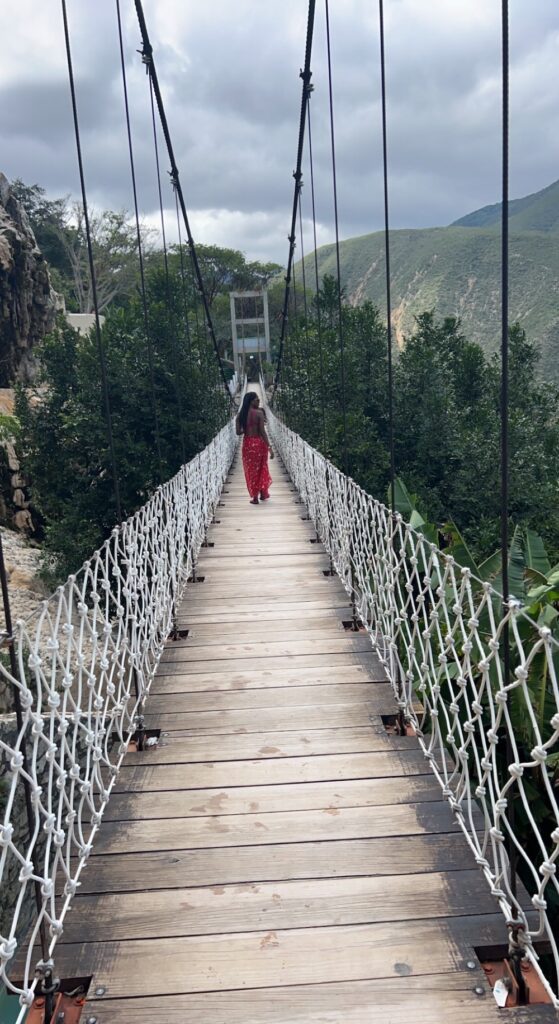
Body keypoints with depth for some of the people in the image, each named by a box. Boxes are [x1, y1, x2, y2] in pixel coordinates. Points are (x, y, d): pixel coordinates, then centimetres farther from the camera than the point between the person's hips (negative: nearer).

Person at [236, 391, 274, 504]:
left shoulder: (240, 414, -1)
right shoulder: (259, 413, -13)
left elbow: (238, 432, -1)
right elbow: (263, 432, -17)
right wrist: (269, 447, -14)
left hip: (247, 443, 2)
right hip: (259, 443, -2)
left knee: (251, 469, 12)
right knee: (261, 468, 17)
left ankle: (255, 497, 14)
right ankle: (263, 494, 28)